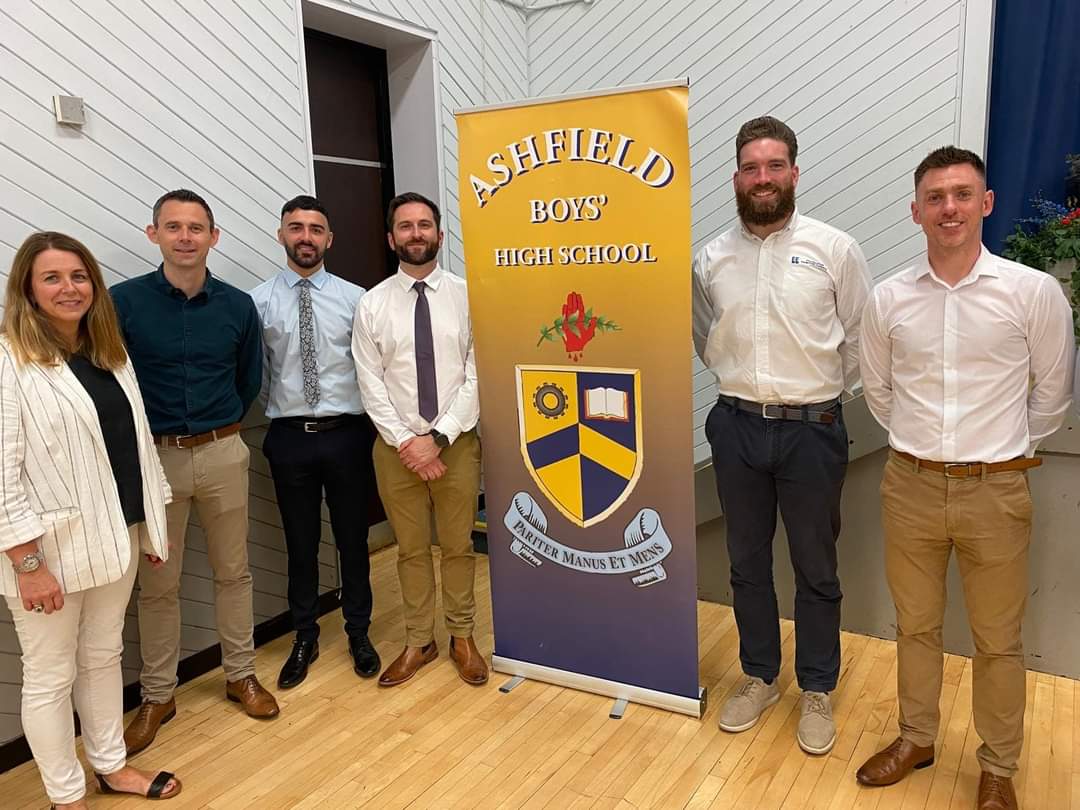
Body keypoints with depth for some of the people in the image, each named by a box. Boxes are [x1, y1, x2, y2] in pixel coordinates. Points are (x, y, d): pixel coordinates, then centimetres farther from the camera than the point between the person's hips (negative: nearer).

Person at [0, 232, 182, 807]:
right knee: (50, 677, 9)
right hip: (48, 547, -6)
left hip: (111, 538, 6)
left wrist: (150, 526, 12)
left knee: (104, 656, 20)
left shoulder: (109, 354, 8)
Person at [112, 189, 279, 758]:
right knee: (157, 583, 9)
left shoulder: (238, 306, 0)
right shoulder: (123, 301, -8)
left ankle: (240, 675, 30)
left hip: (223, 454, 2)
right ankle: (157, 696, 25)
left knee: (233, 571, 13)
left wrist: (218, 427, 10)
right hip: (154, 456, -2)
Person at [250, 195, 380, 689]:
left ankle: (358, 633, 31)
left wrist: (371, 422, -2)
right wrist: (279, 407, -4)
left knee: (353, 539, 12)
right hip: (290, 438, 0)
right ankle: (305, 638, 32)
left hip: (347, 435, 0)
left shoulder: (354, 298, 0)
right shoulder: (258, 302, -2)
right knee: (300, 543, 13)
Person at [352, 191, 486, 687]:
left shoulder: (467, 297, -2)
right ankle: (418, 642, 28)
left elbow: (477, 376, -7)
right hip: (396, 445, 1)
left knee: (458, 545, 10)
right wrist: (405, 441, -11)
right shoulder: (372, 304, 0)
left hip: (456, 442, -1)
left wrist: (438, 436, -13)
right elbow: (371, 384, -3)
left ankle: (462, 637, 28)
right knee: (411, 548, 12)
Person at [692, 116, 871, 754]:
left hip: (812, 429, -2)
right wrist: (742, 379, 9)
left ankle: (818, 691, 29)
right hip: (737, 426, 3)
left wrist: (823, 391, 6)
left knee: (816, 570, 10)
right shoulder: (711, 258, 4)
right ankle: (760, 678, 33)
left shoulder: (834, 248, -4)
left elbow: (860, 339, 2)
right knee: (748, 563, 14)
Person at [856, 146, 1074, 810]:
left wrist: (1003, 448, 9)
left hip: (996, 491, -2)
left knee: (998, 641, 11)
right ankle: (917, 738, 37)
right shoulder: (889, 299, -1)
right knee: (916, 626, 17)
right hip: (911, 484, 2)